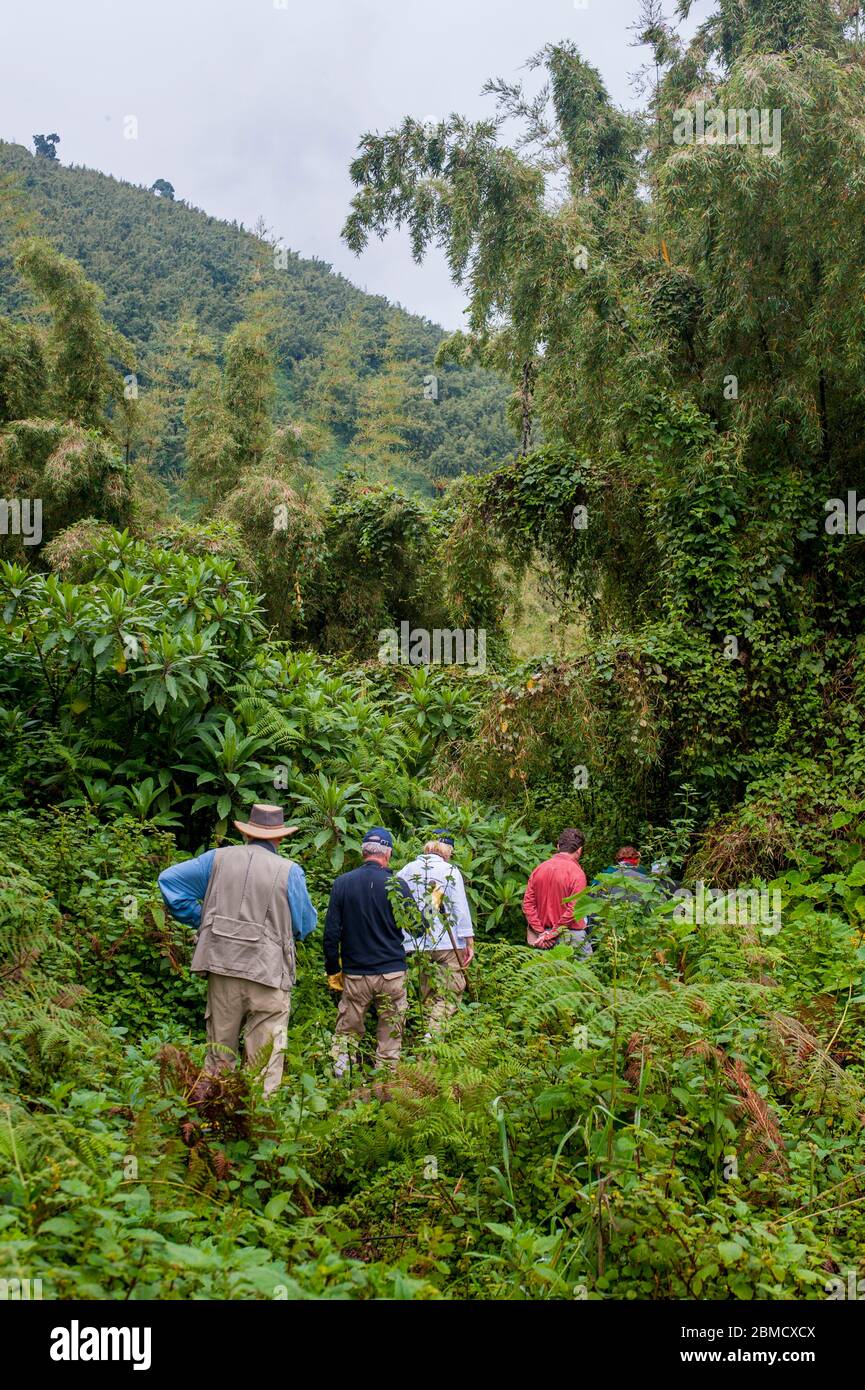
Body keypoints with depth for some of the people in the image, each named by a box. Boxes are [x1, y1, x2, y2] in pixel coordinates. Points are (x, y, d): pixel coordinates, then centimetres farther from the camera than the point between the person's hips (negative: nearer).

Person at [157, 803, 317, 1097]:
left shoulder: (219, 858, 6)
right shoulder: (290, 871, -2)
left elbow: (169, 879, 9)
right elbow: (305, 925, 6)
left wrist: (200, 919, 12)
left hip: (222, 965, 3)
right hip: (268, 971, -3)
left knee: (219, 1053, 16)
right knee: (265, 1060, 4)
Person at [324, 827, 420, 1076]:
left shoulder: (342, 883, -4)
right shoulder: (397, 885, -8)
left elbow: (331, 933, -3)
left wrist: (333, 970, 8)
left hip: (355, 974, 1)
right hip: (393, 972, -1)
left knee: (347, 1032, 13)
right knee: (390, 1037, 10)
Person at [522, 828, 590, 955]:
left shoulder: (538, 869, 4)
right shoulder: (577, 873, -12)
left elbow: (527, 904, 1)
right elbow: (573, 911, -18)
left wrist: (541, 932, -2)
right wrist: (551, 935, -12)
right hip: (571, 935, -6)